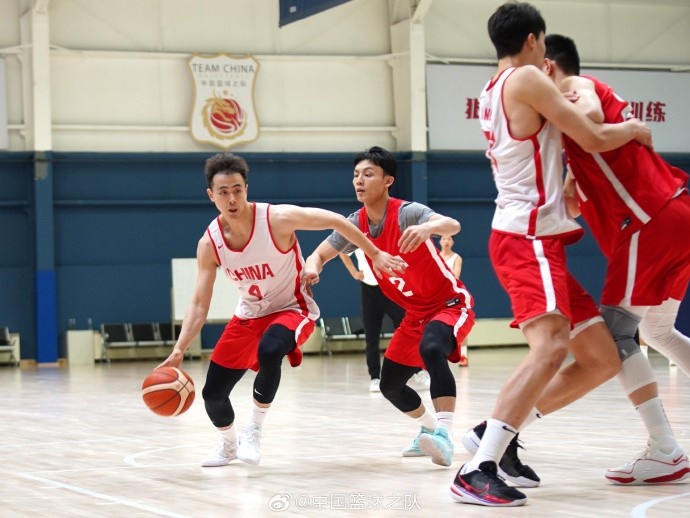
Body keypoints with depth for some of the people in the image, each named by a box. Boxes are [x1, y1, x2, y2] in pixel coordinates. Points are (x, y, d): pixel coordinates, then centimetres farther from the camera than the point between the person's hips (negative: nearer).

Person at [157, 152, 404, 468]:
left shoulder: (277, 219, -25)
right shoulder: (209, 243, -14)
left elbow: (335, 221, -14)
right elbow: (199, 304, -11)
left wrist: (375, 255, -11)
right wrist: (179, 350, -23)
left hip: (292, 309, -4)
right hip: (249, 315, 4)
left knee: (269, 351, -38)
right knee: (212, 393, 1)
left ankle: (254, 430, -16)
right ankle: (228, 444, 34)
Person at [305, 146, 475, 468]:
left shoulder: (406, 213, -24)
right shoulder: (356, 224, -4)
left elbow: (452, 226, -41)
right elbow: (320, 254, 4)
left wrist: (427, 227, -65)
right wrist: (312, 268, -21)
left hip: (450, 303, -8)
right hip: (415, 314, 8)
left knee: (431, 349, -38)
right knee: (389, 384, 11)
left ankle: (444, 436, -41)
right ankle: (430, 428, 38)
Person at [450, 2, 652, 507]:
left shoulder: (493, 92, 19)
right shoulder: (526, 79, -9)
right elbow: (594, 139, -8)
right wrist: (634, 129, 9)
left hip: (537, 238, 10)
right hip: (527, 236, -10)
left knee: (605, 356, 10)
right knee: (552, 345, -27)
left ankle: (501, 433, 13)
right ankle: (477, 470, -35)